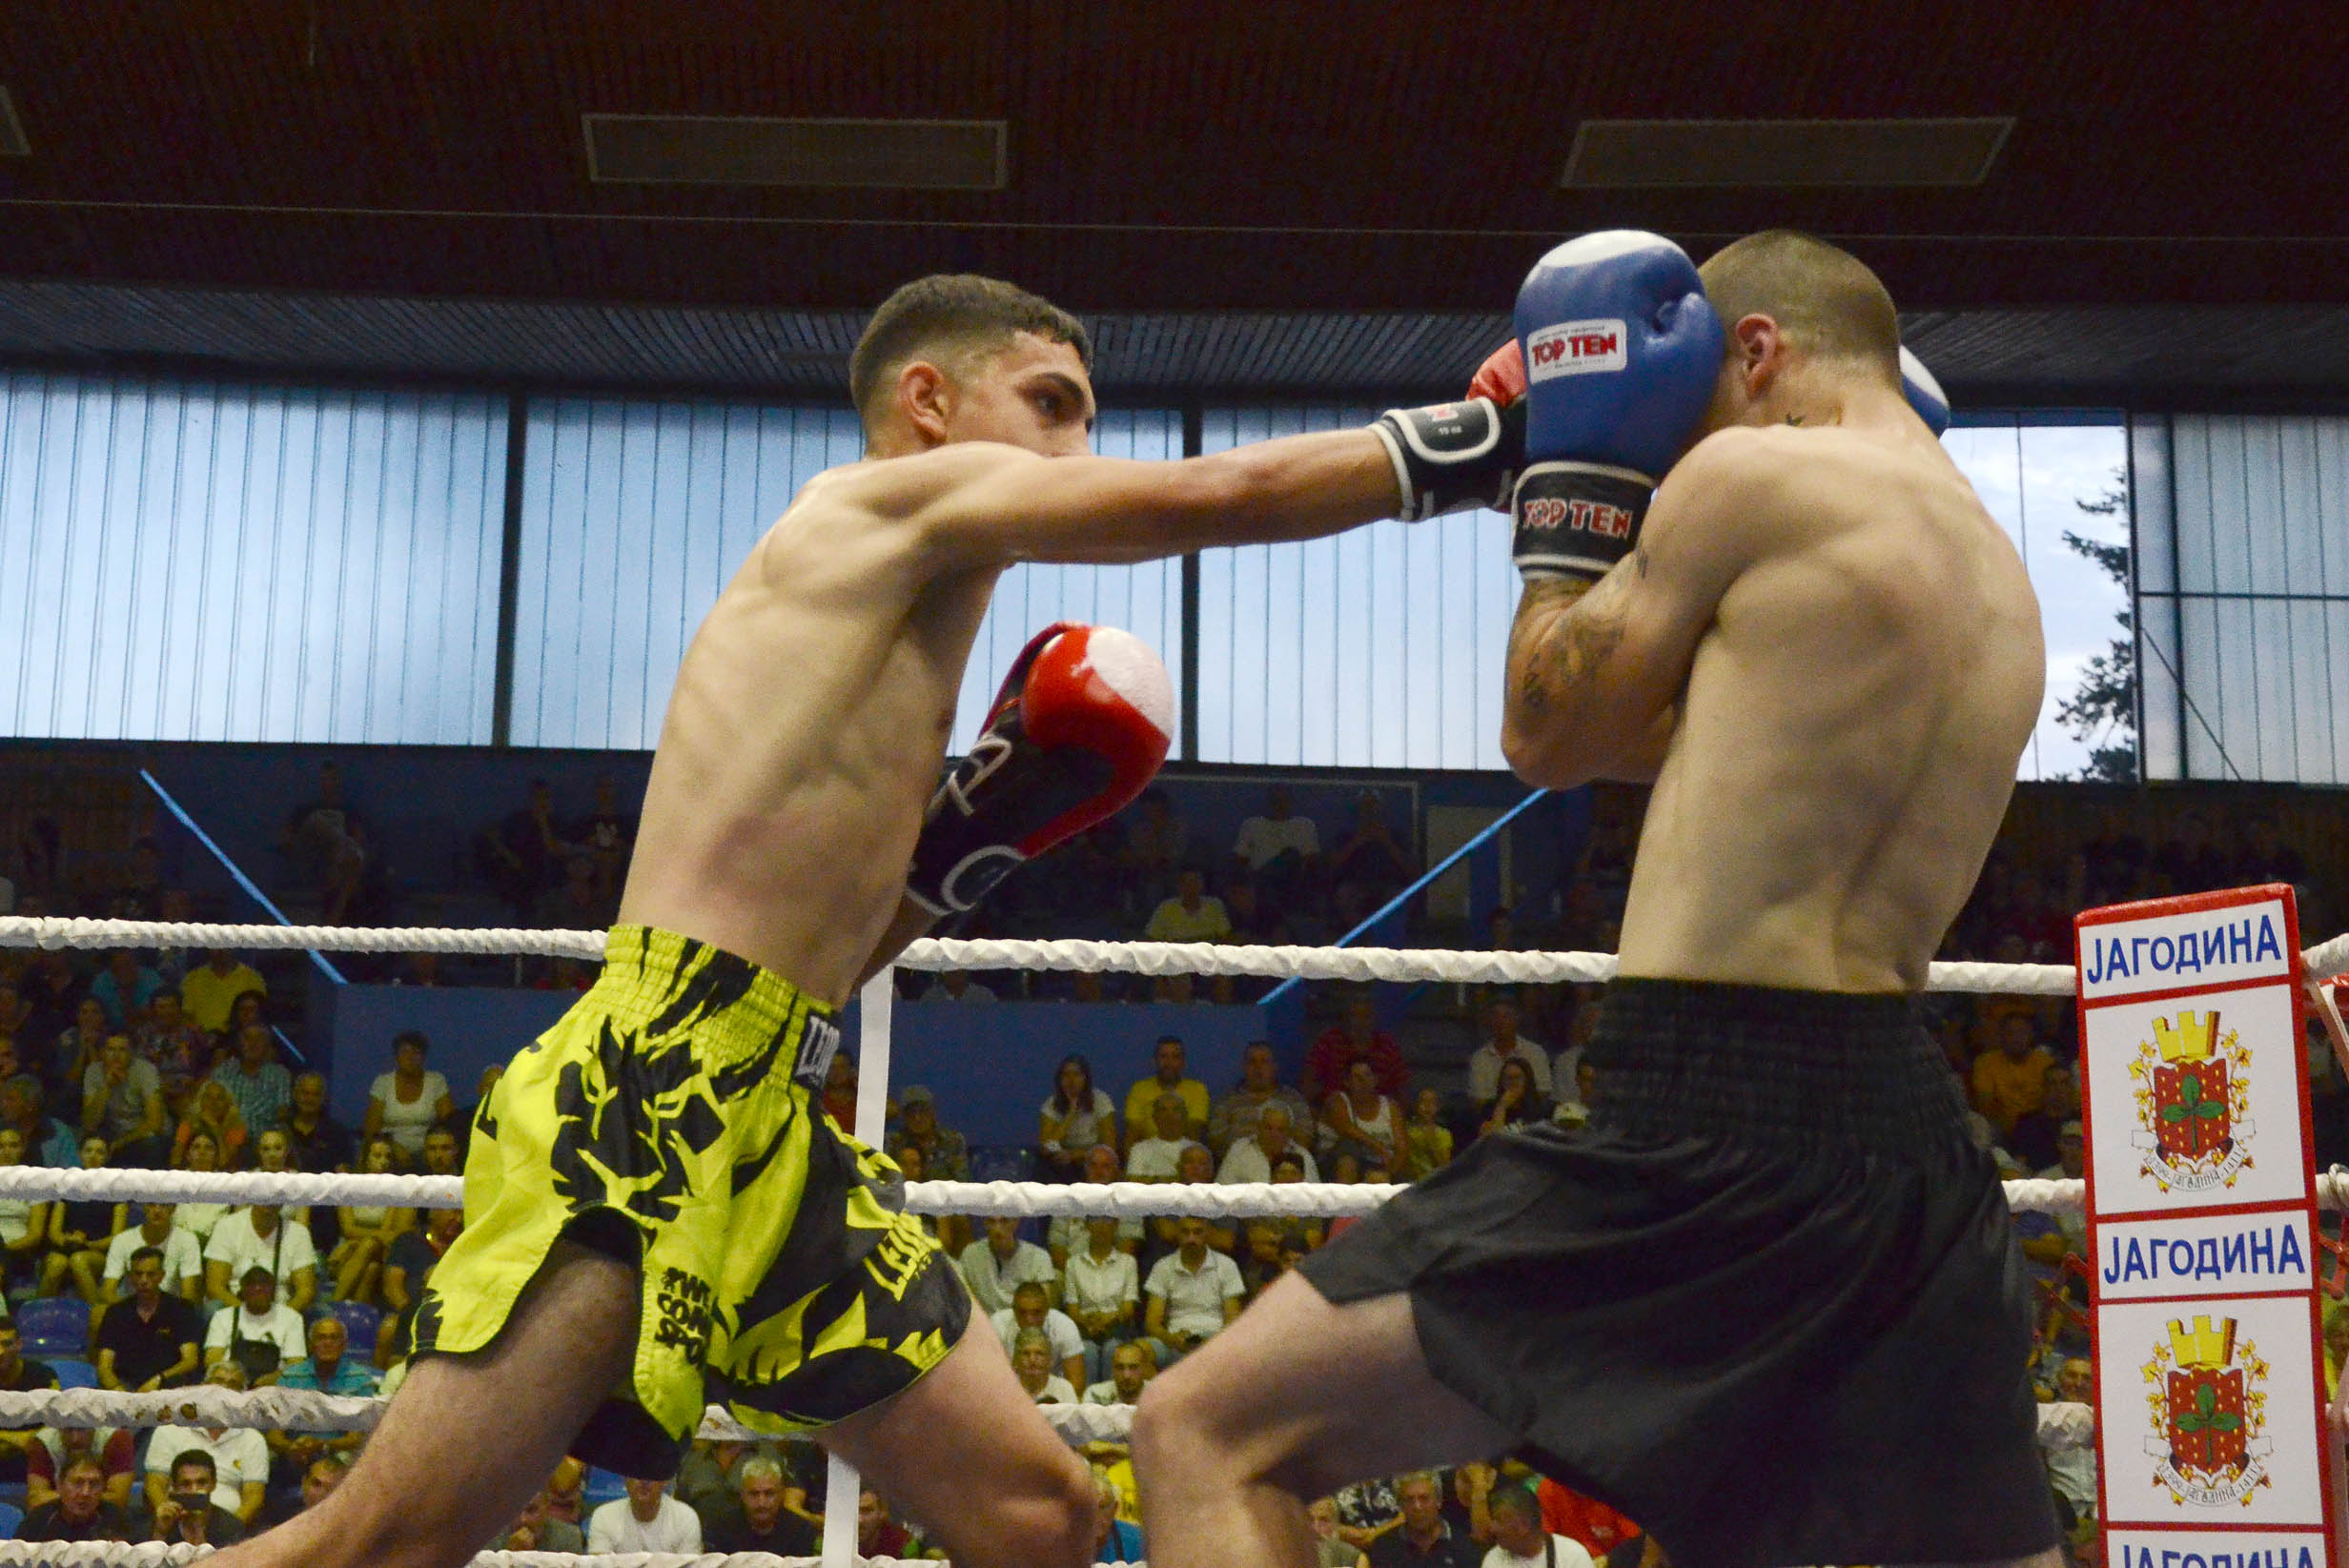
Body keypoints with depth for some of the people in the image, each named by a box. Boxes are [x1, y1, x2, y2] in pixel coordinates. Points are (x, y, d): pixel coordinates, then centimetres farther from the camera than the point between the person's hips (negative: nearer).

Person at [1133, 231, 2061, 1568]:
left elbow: (1551, 736, 8)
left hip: (1718, 1135, -8)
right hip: (1915, 1141, 8)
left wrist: (1583, 465, 16)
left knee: (1205, 1432, -4)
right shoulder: (2001, 580, 18)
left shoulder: (1758, 477, -4)